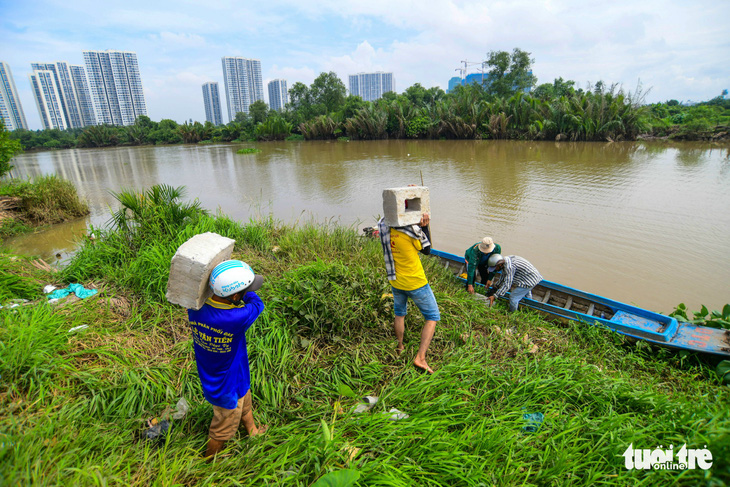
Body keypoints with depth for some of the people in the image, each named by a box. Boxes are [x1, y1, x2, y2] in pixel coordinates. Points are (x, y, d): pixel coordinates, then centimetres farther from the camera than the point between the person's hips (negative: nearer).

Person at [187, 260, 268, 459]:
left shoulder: (195, 308, -23)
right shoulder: (238, 319, -40)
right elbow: (257, 303, -19)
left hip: (210, 379, 7)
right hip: (227, 387, -6)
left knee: (245, 403, 34)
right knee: (224, 428, 24)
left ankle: (253, 432, 60)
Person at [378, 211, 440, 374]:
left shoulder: (384, 227, -6)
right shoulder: (411, 229, -24)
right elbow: (427, 250, -8)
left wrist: (419, 226, -1)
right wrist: (424, 227, -7)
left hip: (396, 282, 6)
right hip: (416, 283, -5)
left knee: (399, 314, 27)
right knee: (432, 317, 11)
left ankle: (400, 347, 43)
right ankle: (420, 358, 5)